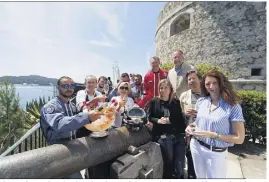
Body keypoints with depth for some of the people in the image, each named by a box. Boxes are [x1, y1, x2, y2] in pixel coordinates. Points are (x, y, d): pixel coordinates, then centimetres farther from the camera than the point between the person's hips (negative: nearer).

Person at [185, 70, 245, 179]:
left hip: (217, 153, -4)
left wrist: (212, 135, -23)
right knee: (200, 176, 22)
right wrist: (191, 126, -6)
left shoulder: (233, 106, -15)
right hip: (196, 146, 4)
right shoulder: (201, 101, -3)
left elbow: (239, 138, -14)